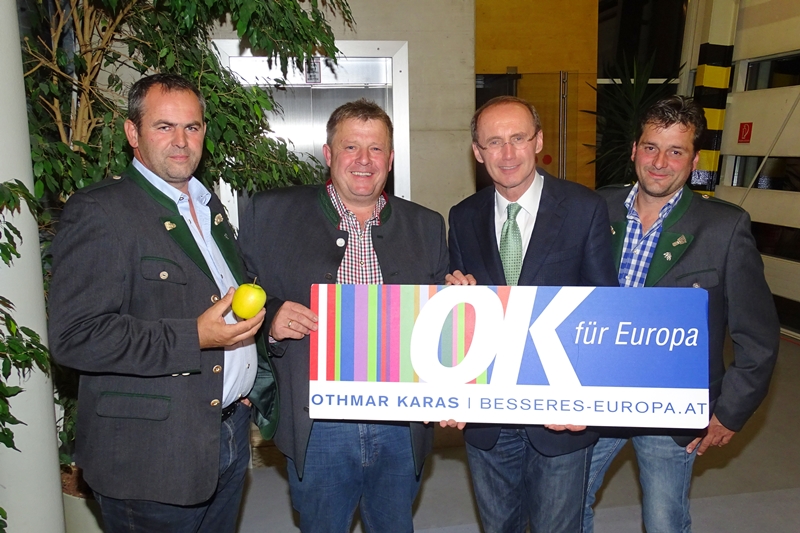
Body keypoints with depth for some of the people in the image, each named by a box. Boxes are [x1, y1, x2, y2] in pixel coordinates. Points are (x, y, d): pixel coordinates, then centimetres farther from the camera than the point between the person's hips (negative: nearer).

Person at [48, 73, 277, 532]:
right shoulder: (98, 211, -13)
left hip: (230, 437, 7)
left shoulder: (211, 206, 13)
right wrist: (193, 338, -25)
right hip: (152, 458, -7)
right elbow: (74, 337, -20)